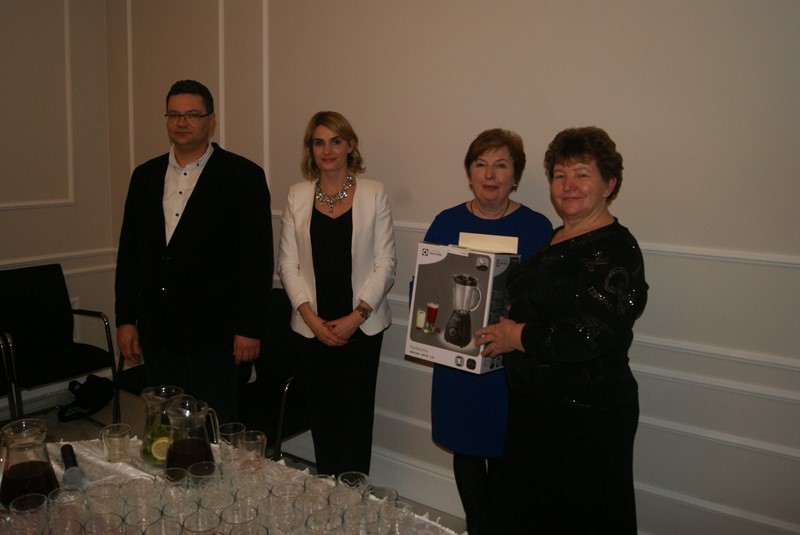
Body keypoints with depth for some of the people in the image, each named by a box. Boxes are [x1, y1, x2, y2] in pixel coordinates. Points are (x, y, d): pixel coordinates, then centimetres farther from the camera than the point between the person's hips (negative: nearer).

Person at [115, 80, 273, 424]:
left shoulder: (243, 176, -5)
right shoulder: (145, 176, 11)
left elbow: (258, 258, -8)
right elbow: (129, 251, 13)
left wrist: (249, 329, -11)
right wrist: (125, 319, 9)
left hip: (215, 334, -5)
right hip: (157, 333, 5)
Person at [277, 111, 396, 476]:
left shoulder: (373, 193, 1)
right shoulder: (298, 195, 7)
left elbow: (385, 264, -2)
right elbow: (287, 263, 4)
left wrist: (356, 316, -11)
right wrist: (310, 317, -7)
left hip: (361, 327, -2)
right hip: (311, 328, 2)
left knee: (355, 415, 1)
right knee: (321, 415, 7)